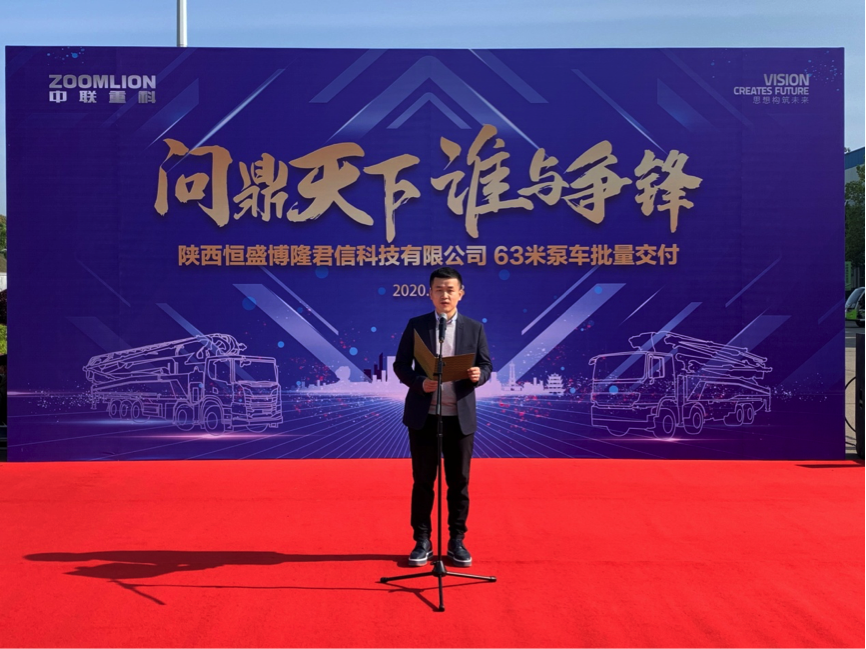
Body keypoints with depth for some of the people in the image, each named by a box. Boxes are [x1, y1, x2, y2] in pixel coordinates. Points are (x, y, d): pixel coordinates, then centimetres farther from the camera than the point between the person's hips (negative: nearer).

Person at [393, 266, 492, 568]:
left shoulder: (474, 328, 4)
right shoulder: (416, 325, 2)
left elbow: (486, 366, 4)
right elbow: (401, 365, 1)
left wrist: (478, 375, -19)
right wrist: (420, 383, -18)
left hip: (460, 417, 1)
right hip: (423, 415, -1)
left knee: (459, 482, 6)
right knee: (423, 481, 6)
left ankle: (457, 542, 18)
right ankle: (422, 542, 16)